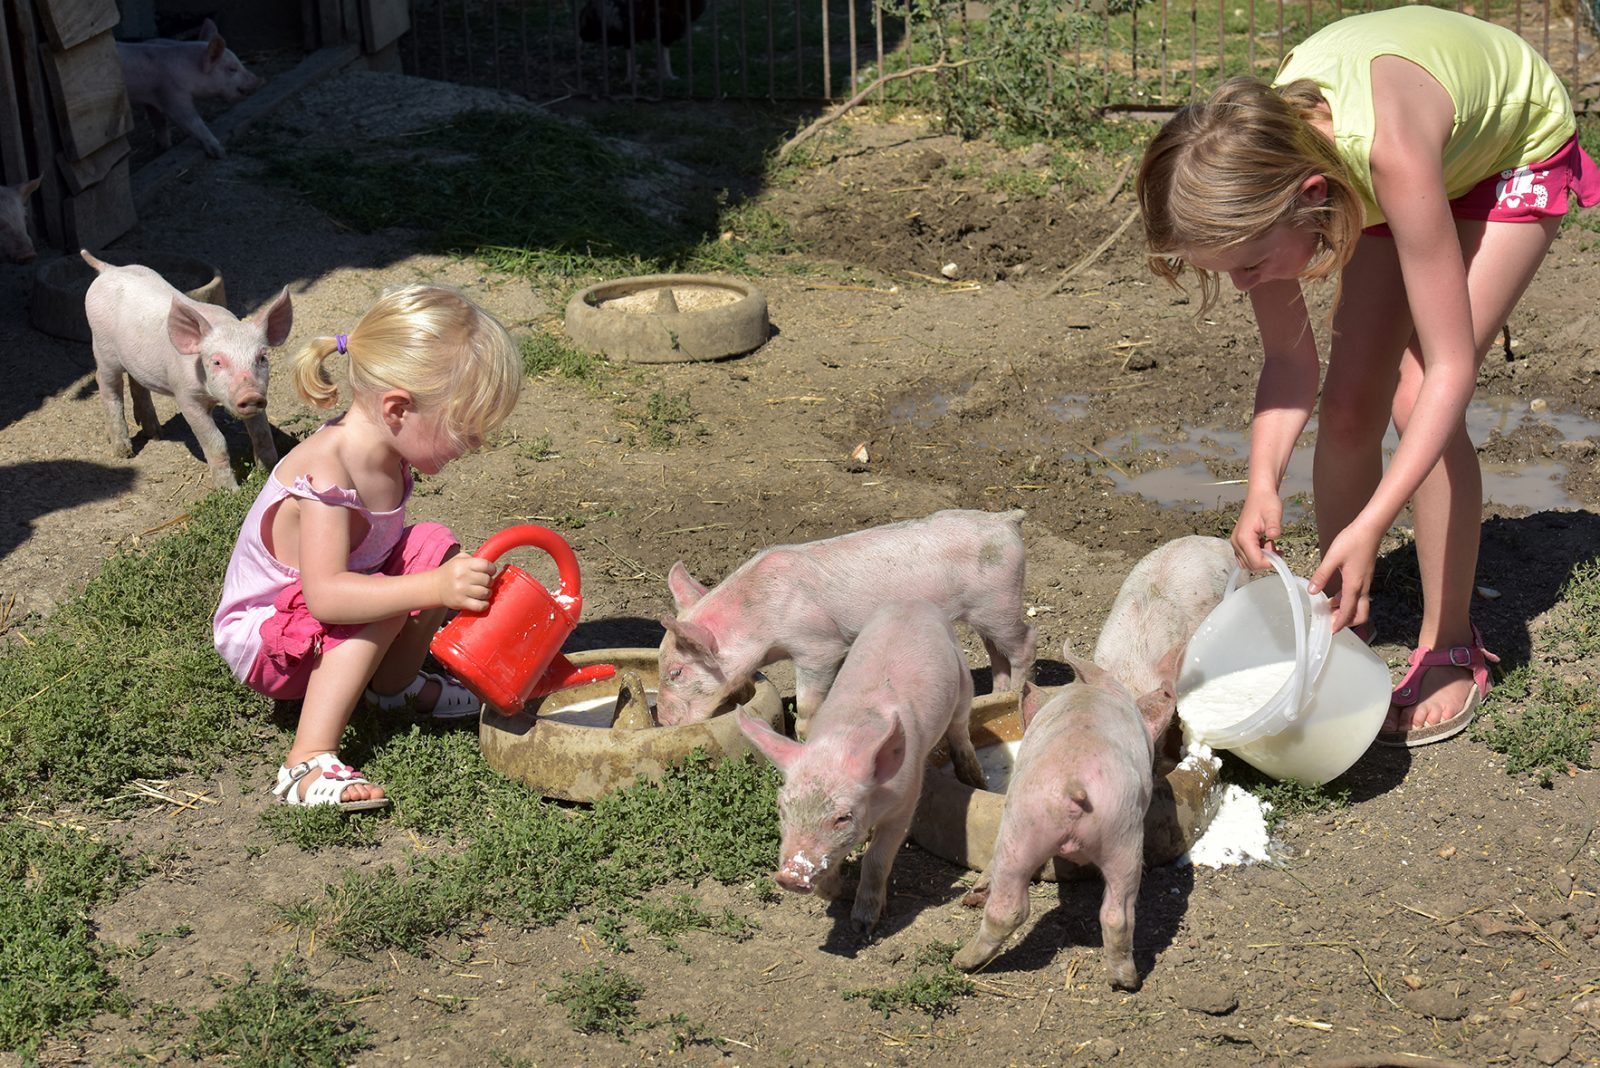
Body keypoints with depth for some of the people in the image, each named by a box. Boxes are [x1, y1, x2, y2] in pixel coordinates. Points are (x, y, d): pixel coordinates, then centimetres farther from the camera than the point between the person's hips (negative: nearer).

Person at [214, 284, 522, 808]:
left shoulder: (384, 453, -8)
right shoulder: (326, 474, -34)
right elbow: (325, 595, -42)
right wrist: (433, 590, -49)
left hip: (327, 626, 8)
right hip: (259, 640, -8)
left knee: (435, 545, -9)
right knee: (378, 597, -34)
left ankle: (395, 683, 9)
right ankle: (308, 763, -35)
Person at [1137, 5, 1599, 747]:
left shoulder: (1389, 154, -46)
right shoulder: (1250, 163, -29)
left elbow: (1451, 367, -41)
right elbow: (1289, 359, -19)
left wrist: (1370, 525, -49)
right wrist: (1261, 486, -36)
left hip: (1517, 151, -5)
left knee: (1418, 401, -19)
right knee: (1350, 404, -6)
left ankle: (1450, 653, -4)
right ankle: (1344, 619, 15)